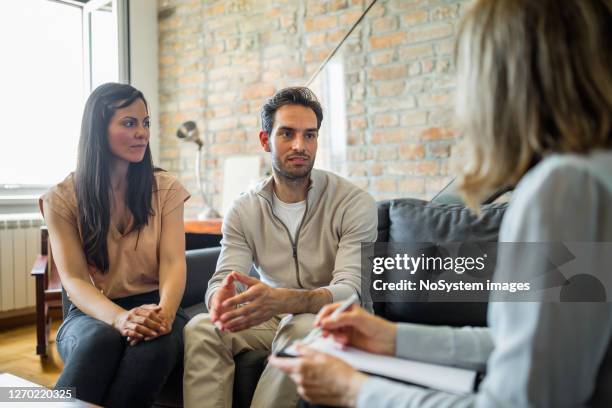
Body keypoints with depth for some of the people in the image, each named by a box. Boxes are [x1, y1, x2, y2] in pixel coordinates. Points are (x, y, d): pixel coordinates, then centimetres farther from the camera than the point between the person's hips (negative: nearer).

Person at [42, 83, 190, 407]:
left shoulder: (166, 189, 4)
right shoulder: (62, 198, 0)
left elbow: (173, 262, -7)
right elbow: (73, 279, -9)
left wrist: (165, 311, -30)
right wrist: (119, 318, -30)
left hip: (153, 309, 1)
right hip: (93, 312, 0)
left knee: (157, 341, -35)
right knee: (101, 338, -37)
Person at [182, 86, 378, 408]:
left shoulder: (355, 203, -12)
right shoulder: (243, 210, 0)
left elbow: (350, 291, -23)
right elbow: (222, 281, -9)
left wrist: (282, 300, -43)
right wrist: (221, 297, -36)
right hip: (273, 319, 3)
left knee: (301, 329, -35)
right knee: (201, 328, -23)